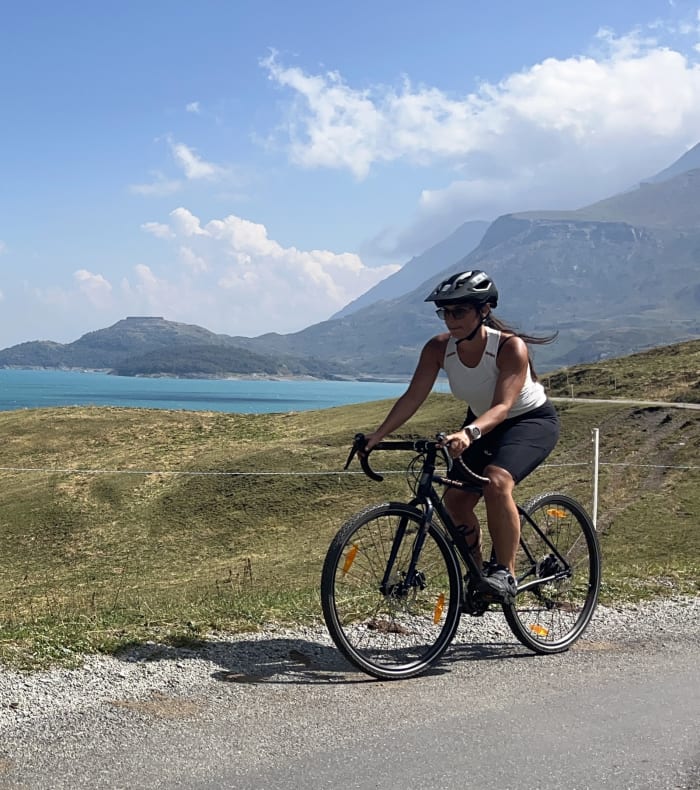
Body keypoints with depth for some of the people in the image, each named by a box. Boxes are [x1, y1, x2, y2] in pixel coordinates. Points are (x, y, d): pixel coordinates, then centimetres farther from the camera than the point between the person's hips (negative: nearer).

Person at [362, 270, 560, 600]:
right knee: (455, 501, -6)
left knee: (496, 481, -32)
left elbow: (502, 406, -40)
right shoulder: (438, 348, -18)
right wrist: (377, 435, -32)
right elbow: (413, 397, -20)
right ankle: (478, 572, 18)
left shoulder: (510, 347, -31)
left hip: (532, 421, -6)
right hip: (482, 424, 6)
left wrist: (469, 433, -58)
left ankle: (506, 572, -19)